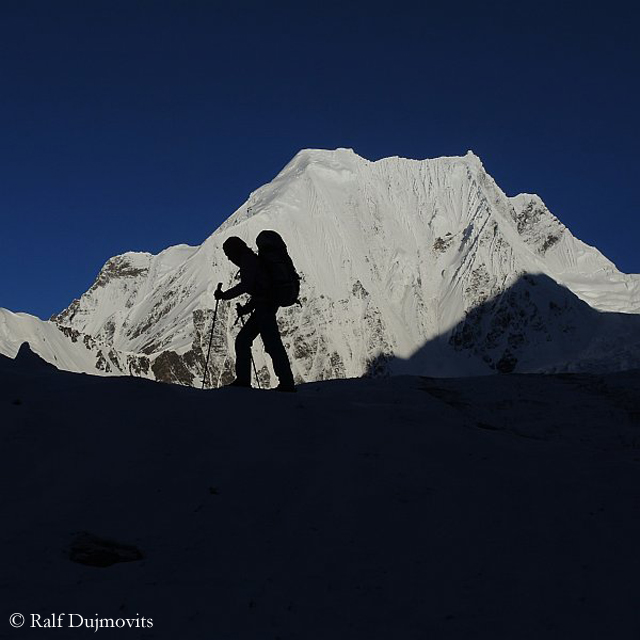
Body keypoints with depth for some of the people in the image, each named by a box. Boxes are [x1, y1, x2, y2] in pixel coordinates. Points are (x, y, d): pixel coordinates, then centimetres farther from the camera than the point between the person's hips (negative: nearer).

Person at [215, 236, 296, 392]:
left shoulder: (248, 260, -7)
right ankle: (243, 380, 11)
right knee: (242, 340, 12)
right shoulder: (252, 260, 24)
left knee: (272, 344, -12)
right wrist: (247, 308, 21)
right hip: (266, 306, 11)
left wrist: (225, 295, -11)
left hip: (264, 307, -11)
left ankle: (287, 384, -13)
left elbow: (246, 285, -19)